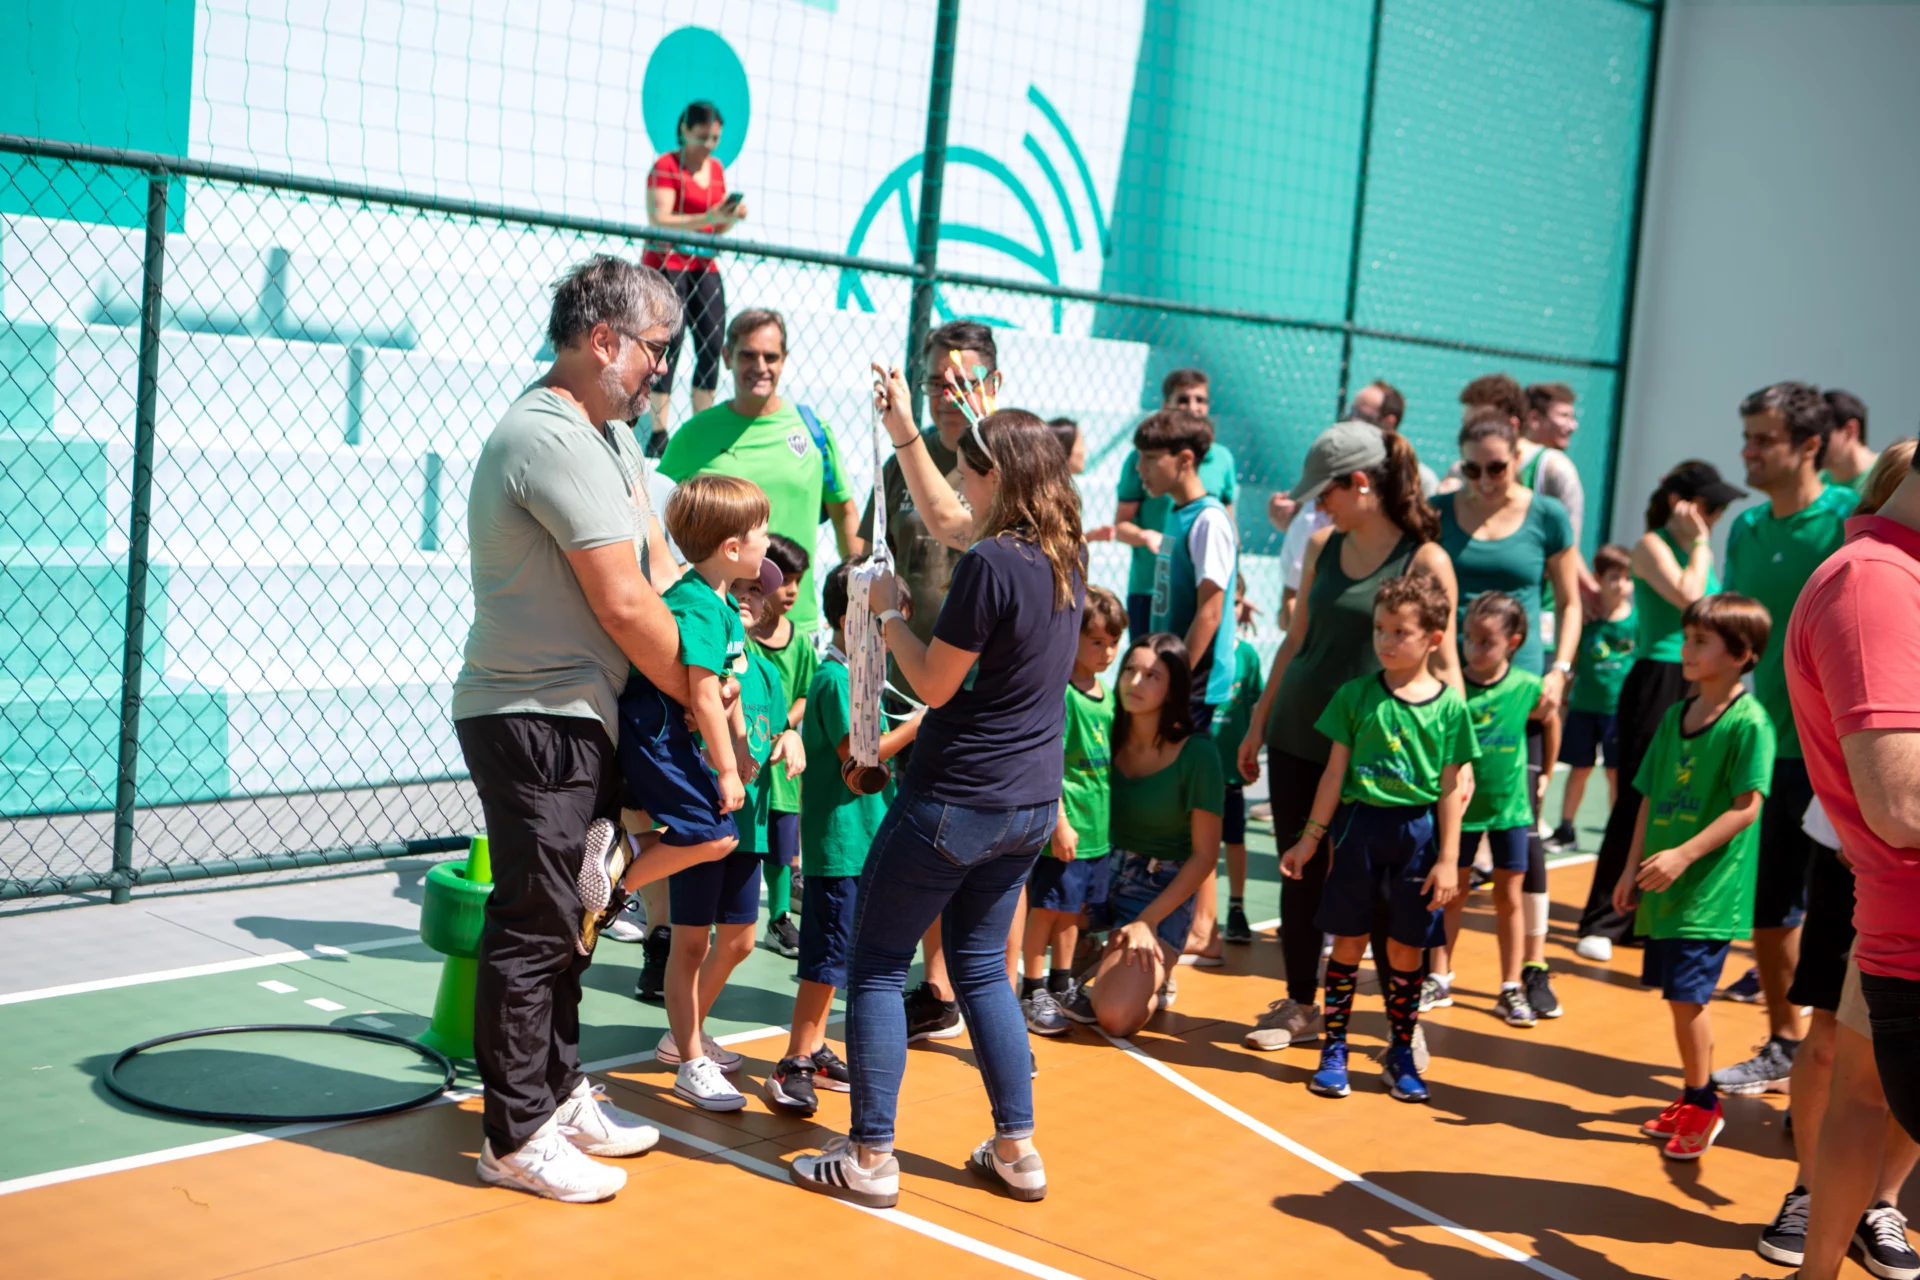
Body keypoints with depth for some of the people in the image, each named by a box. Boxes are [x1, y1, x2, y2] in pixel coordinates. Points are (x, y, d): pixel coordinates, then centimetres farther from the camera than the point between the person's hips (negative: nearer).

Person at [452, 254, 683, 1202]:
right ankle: (516, 1137, 9)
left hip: (578, 717, 11)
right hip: (534, 721, -11)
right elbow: (624, 602, -18)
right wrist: (696, 696, -6)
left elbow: (658, 560, 13)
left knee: (563, 918, 19)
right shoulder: (554, 438, -18)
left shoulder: (608, 435, 17)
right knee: (533, 927, -2)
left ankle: (559, 1095, 32)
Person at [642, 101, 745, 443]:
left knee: (712, 345, 0)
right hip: (666, 263, -6)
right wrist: (708, 218, -25)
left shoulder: (716, 168, 14)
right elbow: (659, 221, -17)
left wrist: (733, 217, -5)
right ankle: (658, 436, -11)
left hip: (704, 266, 7)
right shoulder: (666, 166, -6)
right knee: (669, 344, -12)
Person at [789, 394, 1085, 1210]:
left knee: (877, 965, 4)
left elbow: (934, 684, -15)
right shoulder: (1066, 556, 6)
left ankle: (870, 1159, 7)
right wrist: (904, 432, 26)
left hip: (956, 799, -8)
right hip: (1032, 804, 8)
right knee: (981, 966, 19)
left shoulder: (992, 564, -20)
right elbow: (949, 522, 23)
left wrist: (888, 614, 0)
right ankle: (1017, 1151, 20)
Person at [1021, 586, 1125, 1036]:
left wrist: (1112, 816, 19)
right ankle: (1032, 993, 13)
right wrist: (1059, 822, -20)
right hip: (1066, 826, -8)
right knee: (1047, 907, 1)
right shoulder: (1059, 692, -15)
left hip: (1099, 826, 8)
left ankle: (1062, 985, 31)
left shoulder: (1107, 695, 10)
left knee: (1075, 907, 18)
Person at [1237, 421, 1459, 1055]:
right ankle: (1300, 1006, 24)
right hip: (1299, 736, 5)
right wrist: (1258, 722, 15)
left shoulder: (1425, 561, -9)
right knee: (1301, 875, 10)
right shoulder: (1323, 548, 7)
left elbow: (1444, 664, -8)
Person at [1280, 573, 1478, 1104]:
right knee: (1348, 942, 6)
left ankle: (1401, 1056, 22)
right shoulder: (1356, 695, 0)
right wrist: (1310, 838, 5)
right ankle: (1333, 1051, 16)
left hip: (1418, 833, 0)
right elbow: (1335, 772, 5)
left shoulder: (1449, 705, -1)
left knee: (1405, 949, 8)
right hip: (1359, 825, 0)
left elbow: (1450, 788, 0)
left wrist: (1448, 858, -2)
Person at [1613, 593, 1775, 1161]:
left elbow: (1747, 807, -17)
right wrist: (1634, 867, 8)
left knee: (1686, 996, -6)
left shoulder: (1749, 722, -12)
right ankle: (1695, 1100, 27)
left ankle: (1702, 1104, 9)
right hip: (1664, 886, 7)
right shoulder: (1674, 716, 10)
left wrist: (1684, 855, -21)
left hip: (1711, 888, -7)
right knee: (1681, 997, 14)